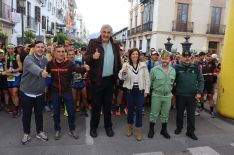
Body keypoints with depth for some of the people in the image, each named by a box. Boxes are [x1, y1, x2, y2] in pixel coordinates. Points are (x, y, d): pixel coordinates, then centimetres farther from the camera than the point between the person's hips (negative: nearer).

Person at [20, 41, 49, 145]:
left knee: (39, 113, 16)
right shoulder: (28, 59, -19)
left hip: (40, 93, 4)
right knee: (26, 114, 12)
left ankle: (40, 132, 33)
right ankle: (26, 133, 32)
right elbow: (33, 67, -41)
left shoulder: (45, 60, 0)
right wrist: (41, 72, -61)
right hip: (27, 92, -4)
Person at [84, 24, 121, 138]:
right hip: (96, 79, -3)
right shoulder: (93, 43, -4)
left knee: (108, 104, 14)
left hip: (110, 79, 3)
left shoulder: (115, 45, 7)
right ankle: (93, 127, 26)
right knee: (96, 104, 8)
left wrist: (119, 75, 10)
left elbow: (118, 62, 13)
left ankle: (108, 126, 30)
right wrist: (92, 57, -29)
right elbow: (85, 58, -8)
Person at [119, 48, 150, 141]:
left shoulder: (143, 65, 2)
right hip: (130, 90, 0)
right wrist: (124, 71, -29)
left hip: (140, 90, 0)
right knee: (130, 109, 11)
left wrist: (146, 90, -1)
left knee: (139, 110, 1)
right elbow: (122, 77, -8)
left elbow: (147, 78, 4)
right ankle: (130, 127, 31)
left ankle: (138, 130, 14)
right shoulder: (126, 65, -1)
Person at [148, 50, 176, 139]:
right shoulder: (154, 69, -11)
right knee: (154, 113, 7)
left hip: (168, 95, 3)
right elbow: (150, 81, -2)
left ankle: (164, 130, 33)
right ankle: (151, 130, 25)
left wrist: (168, 89, 13)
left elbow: (172, 82, 13)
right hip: (156, 95, -3)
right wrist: (155, 88, 6)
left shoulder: (173, 71, 1)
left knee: (165, 114, 15)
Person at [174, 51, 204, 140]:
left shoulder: (196, 68, 1)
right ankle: (179, 127, 34)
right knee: (179, 113, 14)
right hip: (180, 95, -1)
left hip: (192, 95, 1)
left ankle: (190, 131, 22)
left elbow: (201, 80, 4)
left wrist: (199, 92, -4)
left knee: (191, 114, 8)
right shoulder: (177, 67, -4)